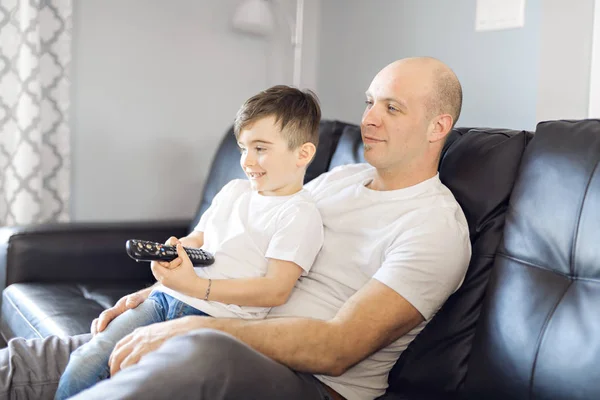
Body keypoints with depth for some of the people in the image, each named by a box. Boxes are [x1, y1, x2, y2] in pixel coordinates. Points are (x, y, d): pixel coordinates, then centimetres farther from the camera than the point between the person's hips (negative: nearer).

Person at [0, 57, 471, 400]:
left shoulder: (436, 227, -8)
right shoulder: (338, 179, 18)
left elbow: (337, 347, -19)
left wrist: (197, 327, -25)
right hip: (237, 342, 8)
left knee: (205, 352, -43)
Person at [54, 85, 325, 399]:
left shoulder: (300, 214, -4)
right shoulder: (234, 190, 20)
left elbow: (276, 290, -14)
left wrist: (197, 286, -20)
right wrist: (173, 250, 1)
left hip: (214, 317, -7)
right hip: (164, 298, 7)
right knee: (84, 364, -14)